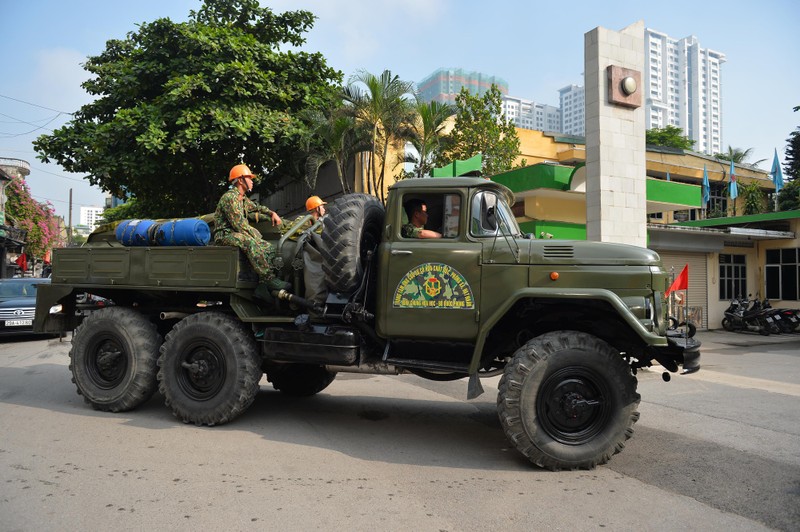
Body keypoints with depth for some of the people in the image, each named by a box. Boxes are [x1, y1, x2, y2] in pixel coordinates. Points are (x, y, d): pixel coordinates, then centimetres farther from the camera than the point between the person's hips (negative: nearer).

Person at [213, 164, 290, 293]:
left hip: (239, 234, 10)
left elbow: (257, 208, 36)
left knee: (269, 248, -6)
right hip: (225, 235, -10)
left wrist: (272, 213, 18)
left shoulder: (244, 199, 18)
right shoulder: (229, 197, -13)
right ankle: (269, 278, -42)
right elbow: (239, 224, -20)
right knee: (251, 243, -37)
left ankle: (263, 285, -18)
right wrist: (255, 234, -14)